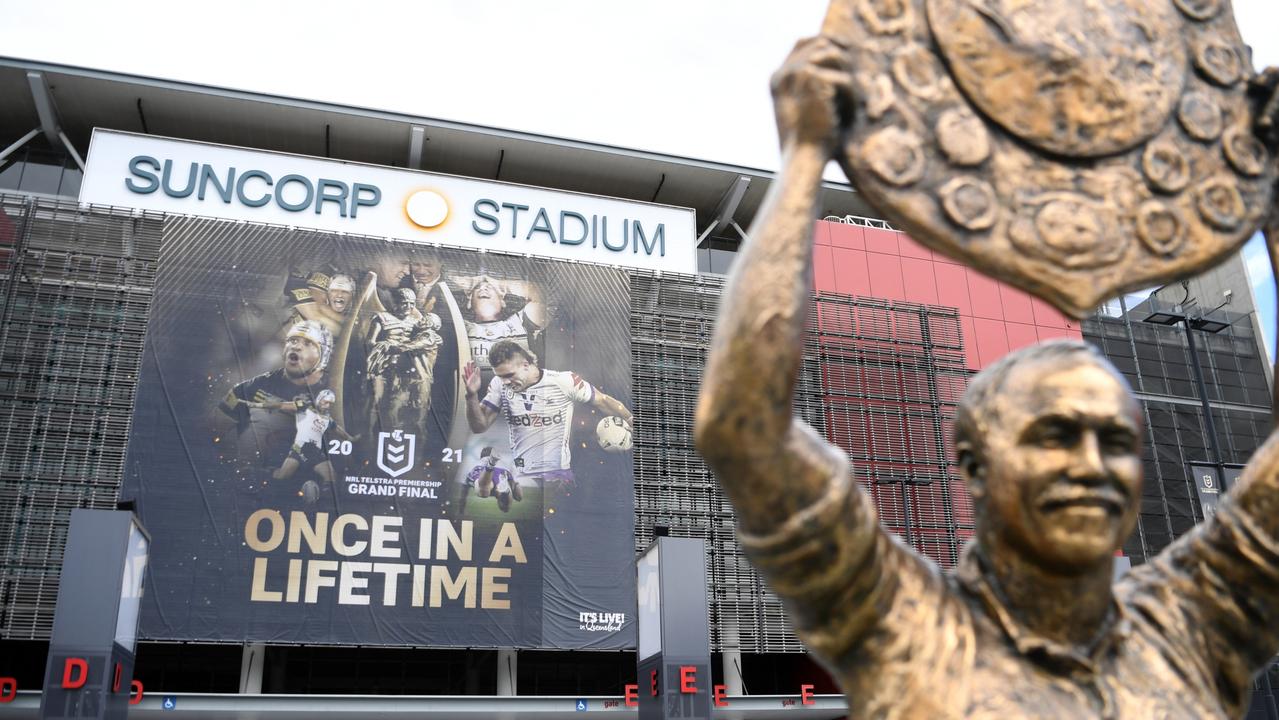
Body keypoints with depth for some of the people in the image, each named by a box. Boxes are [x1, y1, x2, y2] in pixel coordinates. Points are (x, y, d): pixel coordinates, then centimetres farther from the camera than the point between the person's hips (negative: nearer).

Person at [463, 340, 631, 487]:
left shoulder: (565, 382, -10)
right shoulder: (499, 385, -2)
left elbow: (602, 401, 2)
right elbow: (479, 426, 0)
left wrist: (631, 420, 8)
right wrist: (472, 395, -16)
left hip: (559, 474, -2)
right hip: (523, 477, 2)